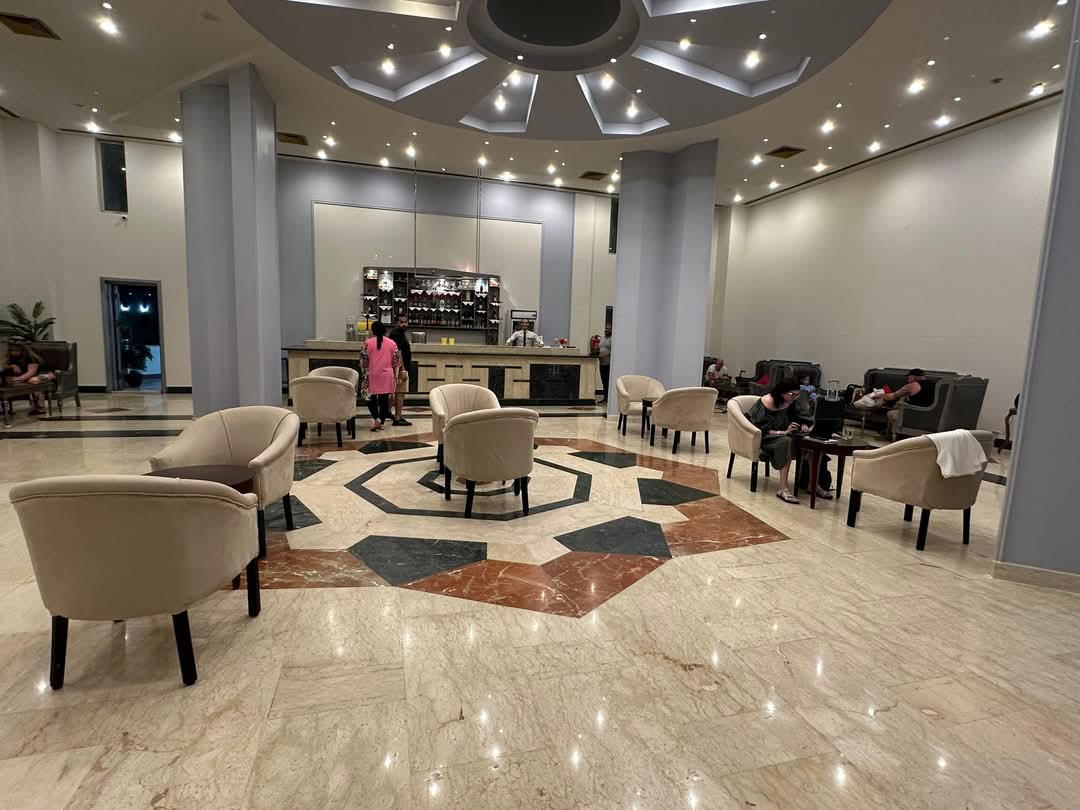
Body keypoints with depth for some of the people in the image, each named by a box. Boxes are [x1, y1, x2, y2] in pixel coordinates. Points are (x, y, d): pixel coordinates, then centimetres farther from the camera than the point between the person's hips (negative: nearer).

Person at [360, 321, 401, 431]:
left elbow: (363, 360, -4)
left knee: (371, 398, 10)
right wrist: (395, 375, 12)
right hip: (387, 375, 2)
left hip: (372, 374, -2)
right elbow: (396, 361, 3)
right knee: (384, 399, 8)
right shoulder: (392, 343, 3)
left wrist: (364, 372, 9)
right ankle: (381, 422, 10)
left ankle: (376, 418, -9)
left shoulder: (368, 342, -4)